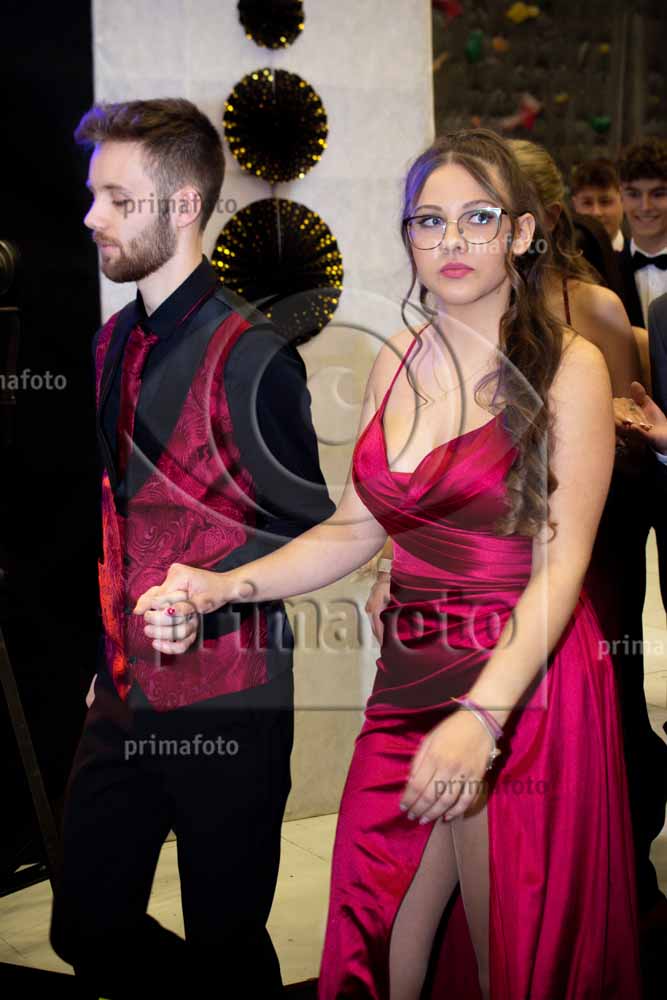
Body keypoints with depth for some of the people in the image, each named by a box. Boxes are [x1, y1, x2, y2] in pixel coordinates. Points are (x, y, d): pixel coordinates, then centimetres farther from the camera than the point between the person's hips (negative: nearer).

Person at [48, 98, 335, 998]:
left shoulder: (248, 358, -15)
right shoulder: (113, 345, 9)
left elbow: (311, 533, -11)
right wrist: (112, 651, 12)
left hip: (226, 703, -7)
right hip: (126, 695, 7)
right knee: (87, 928, 14)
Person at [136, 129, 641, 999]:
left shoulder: (568, 367, -7)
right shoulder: (395, 363, 9)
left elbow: (562, 562, -13)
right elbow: (358, 527, 10)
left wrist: (482, 715, -24)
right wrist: (223, 587, -4)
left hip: (524, 684, -4)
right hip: (410, 679, 5)